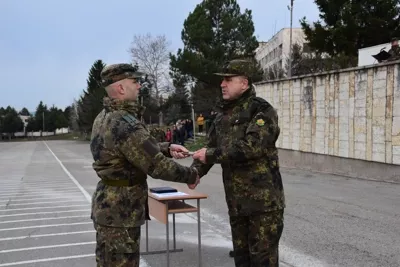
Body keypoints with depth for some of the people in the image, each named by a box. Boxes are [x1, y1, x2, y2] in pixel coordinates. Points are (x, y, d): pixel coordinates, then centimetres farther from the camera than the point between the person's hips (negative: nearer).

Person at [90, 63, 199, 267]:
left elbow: (142, 147, 17)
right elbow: (157, 166, -23)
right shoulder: (125, 124, -24)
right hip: (120, 212, -10)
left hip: (108, 206, 10)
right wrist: (191, 174, -8)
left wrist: (167, 149, 4)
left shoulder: (104, 117, 8)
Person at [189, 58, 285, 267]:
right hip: (236, 201, 7)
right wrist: (196, 170, -3)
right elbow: (210, 146, 14)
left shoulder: (262, 111, -11)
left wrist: (211, 154, -20)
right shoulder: (223, 113, 12)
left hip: (264, 199, -7)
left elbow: (252, 146, -25)